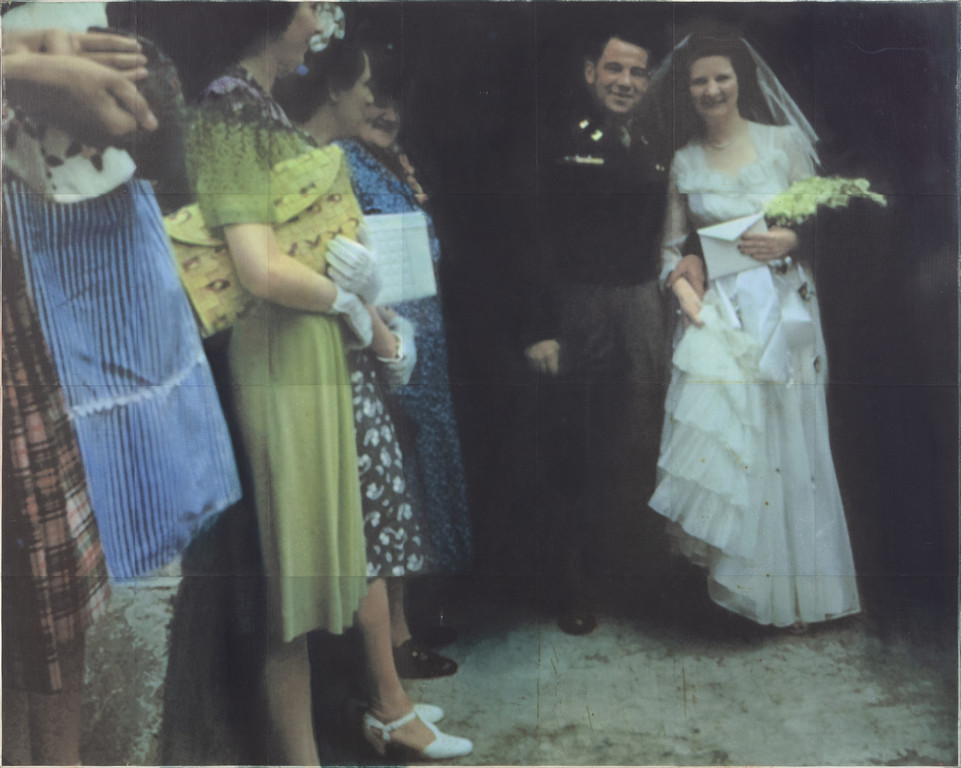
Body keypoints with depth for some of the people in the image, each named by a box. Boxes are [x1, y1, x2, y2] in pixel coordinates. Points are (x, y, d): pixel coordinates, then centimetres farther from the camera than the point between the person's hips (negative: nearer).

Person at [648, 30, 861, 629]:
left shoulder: (784, 141, 4)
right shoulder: (684, 161, 10)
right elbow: (673, 243, 10)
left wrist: (789, 240, -17)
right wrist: (684, 287, -9)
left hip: (782, 306, -1)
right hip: (717, 311, 1)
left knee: (783, 448, 2)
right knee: (715, 437, -11)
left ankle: (787, 585, 17)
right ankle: (731, 577, 4)